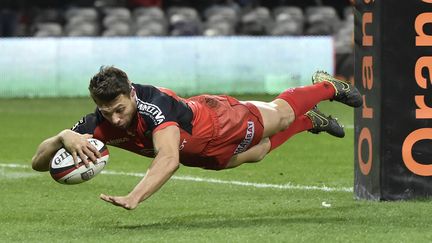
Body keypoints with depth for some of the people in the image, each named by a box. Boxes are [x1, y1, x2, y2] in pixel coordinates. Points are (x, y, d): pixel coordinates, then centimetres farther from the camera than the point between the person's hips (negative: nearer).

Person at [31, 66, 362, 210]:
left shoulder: (153, 104, -47)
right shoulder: (98, 124, -33)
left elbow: (169, 158, -63)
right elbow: (38, 162, -35)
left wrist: (134, 197, -77)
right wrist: (64, 138, -57)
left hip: (218, 122, -5)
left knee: (280, 115, 25)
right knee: (257, 152, 33)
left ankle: (327, 86, 56)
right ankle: (310, 120, 63)